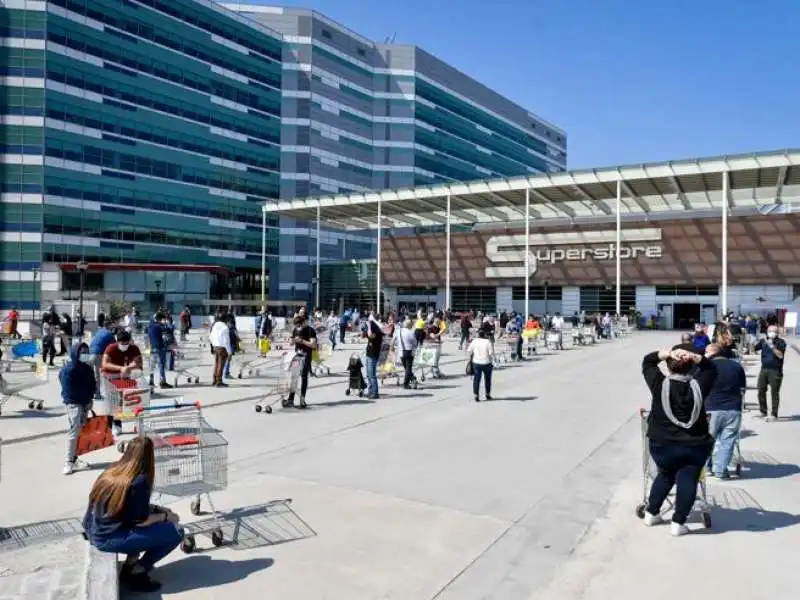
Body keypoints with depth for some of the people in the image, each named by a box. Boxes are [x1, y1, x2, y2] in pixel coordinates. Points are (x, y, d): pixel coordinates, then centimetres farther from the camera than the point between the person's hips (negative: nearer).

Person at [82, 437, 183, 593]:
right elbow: (140, 520, -14)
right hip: (108, 539, -9)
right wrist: (166, 516, 2)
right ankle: (135, 574, 4)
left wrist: (158, 509, 12)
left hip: (93, 532, 9)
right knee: (175, 532, -6)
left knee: (155, 514, 20)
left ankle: (131, 563, 17)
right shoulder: (140, 480, -19)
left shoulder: (113, 471, 5)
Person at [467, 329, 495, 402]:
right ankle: (488, 395, 25)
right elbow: (491, 353, -16)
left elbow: (469, 351, -1)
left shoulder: (474, 341, -4)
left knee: (476, 379, 7)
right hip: (486, 363, -2)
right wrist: (492, 360, 1)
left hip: (476, 363, 2)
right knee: (487, 379, 15)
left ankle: (476, 395, 3)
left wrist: (470, 358, 16)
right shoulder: (488, 342, -12)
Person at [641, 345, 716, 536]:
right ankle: (678, 523, 8)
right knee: (688, 480, 8)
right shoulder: (698, 386, -9)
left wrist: (667, 353, -13)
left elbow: (647, 361, 1)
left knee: (665, 476, 22)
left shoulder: (659, 384, -12)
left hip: (662, 444, 1)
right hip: (695, 445, -1)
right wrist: (694, 357, -9)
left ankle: (651, 513, 30)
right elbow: (710, 368, 8)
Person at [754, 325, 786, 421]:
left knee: (774, 392, -4)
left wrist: (772, 346, -24)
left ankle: (774, 415, 1)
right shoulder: (763, 341, 9)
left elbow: (780, 355, -14)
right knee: (761, 391, 7)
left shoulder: (781, 342, -3)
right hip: (764, 369, 5)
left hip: (775, 371, -4)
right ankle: (763, 412, 20)